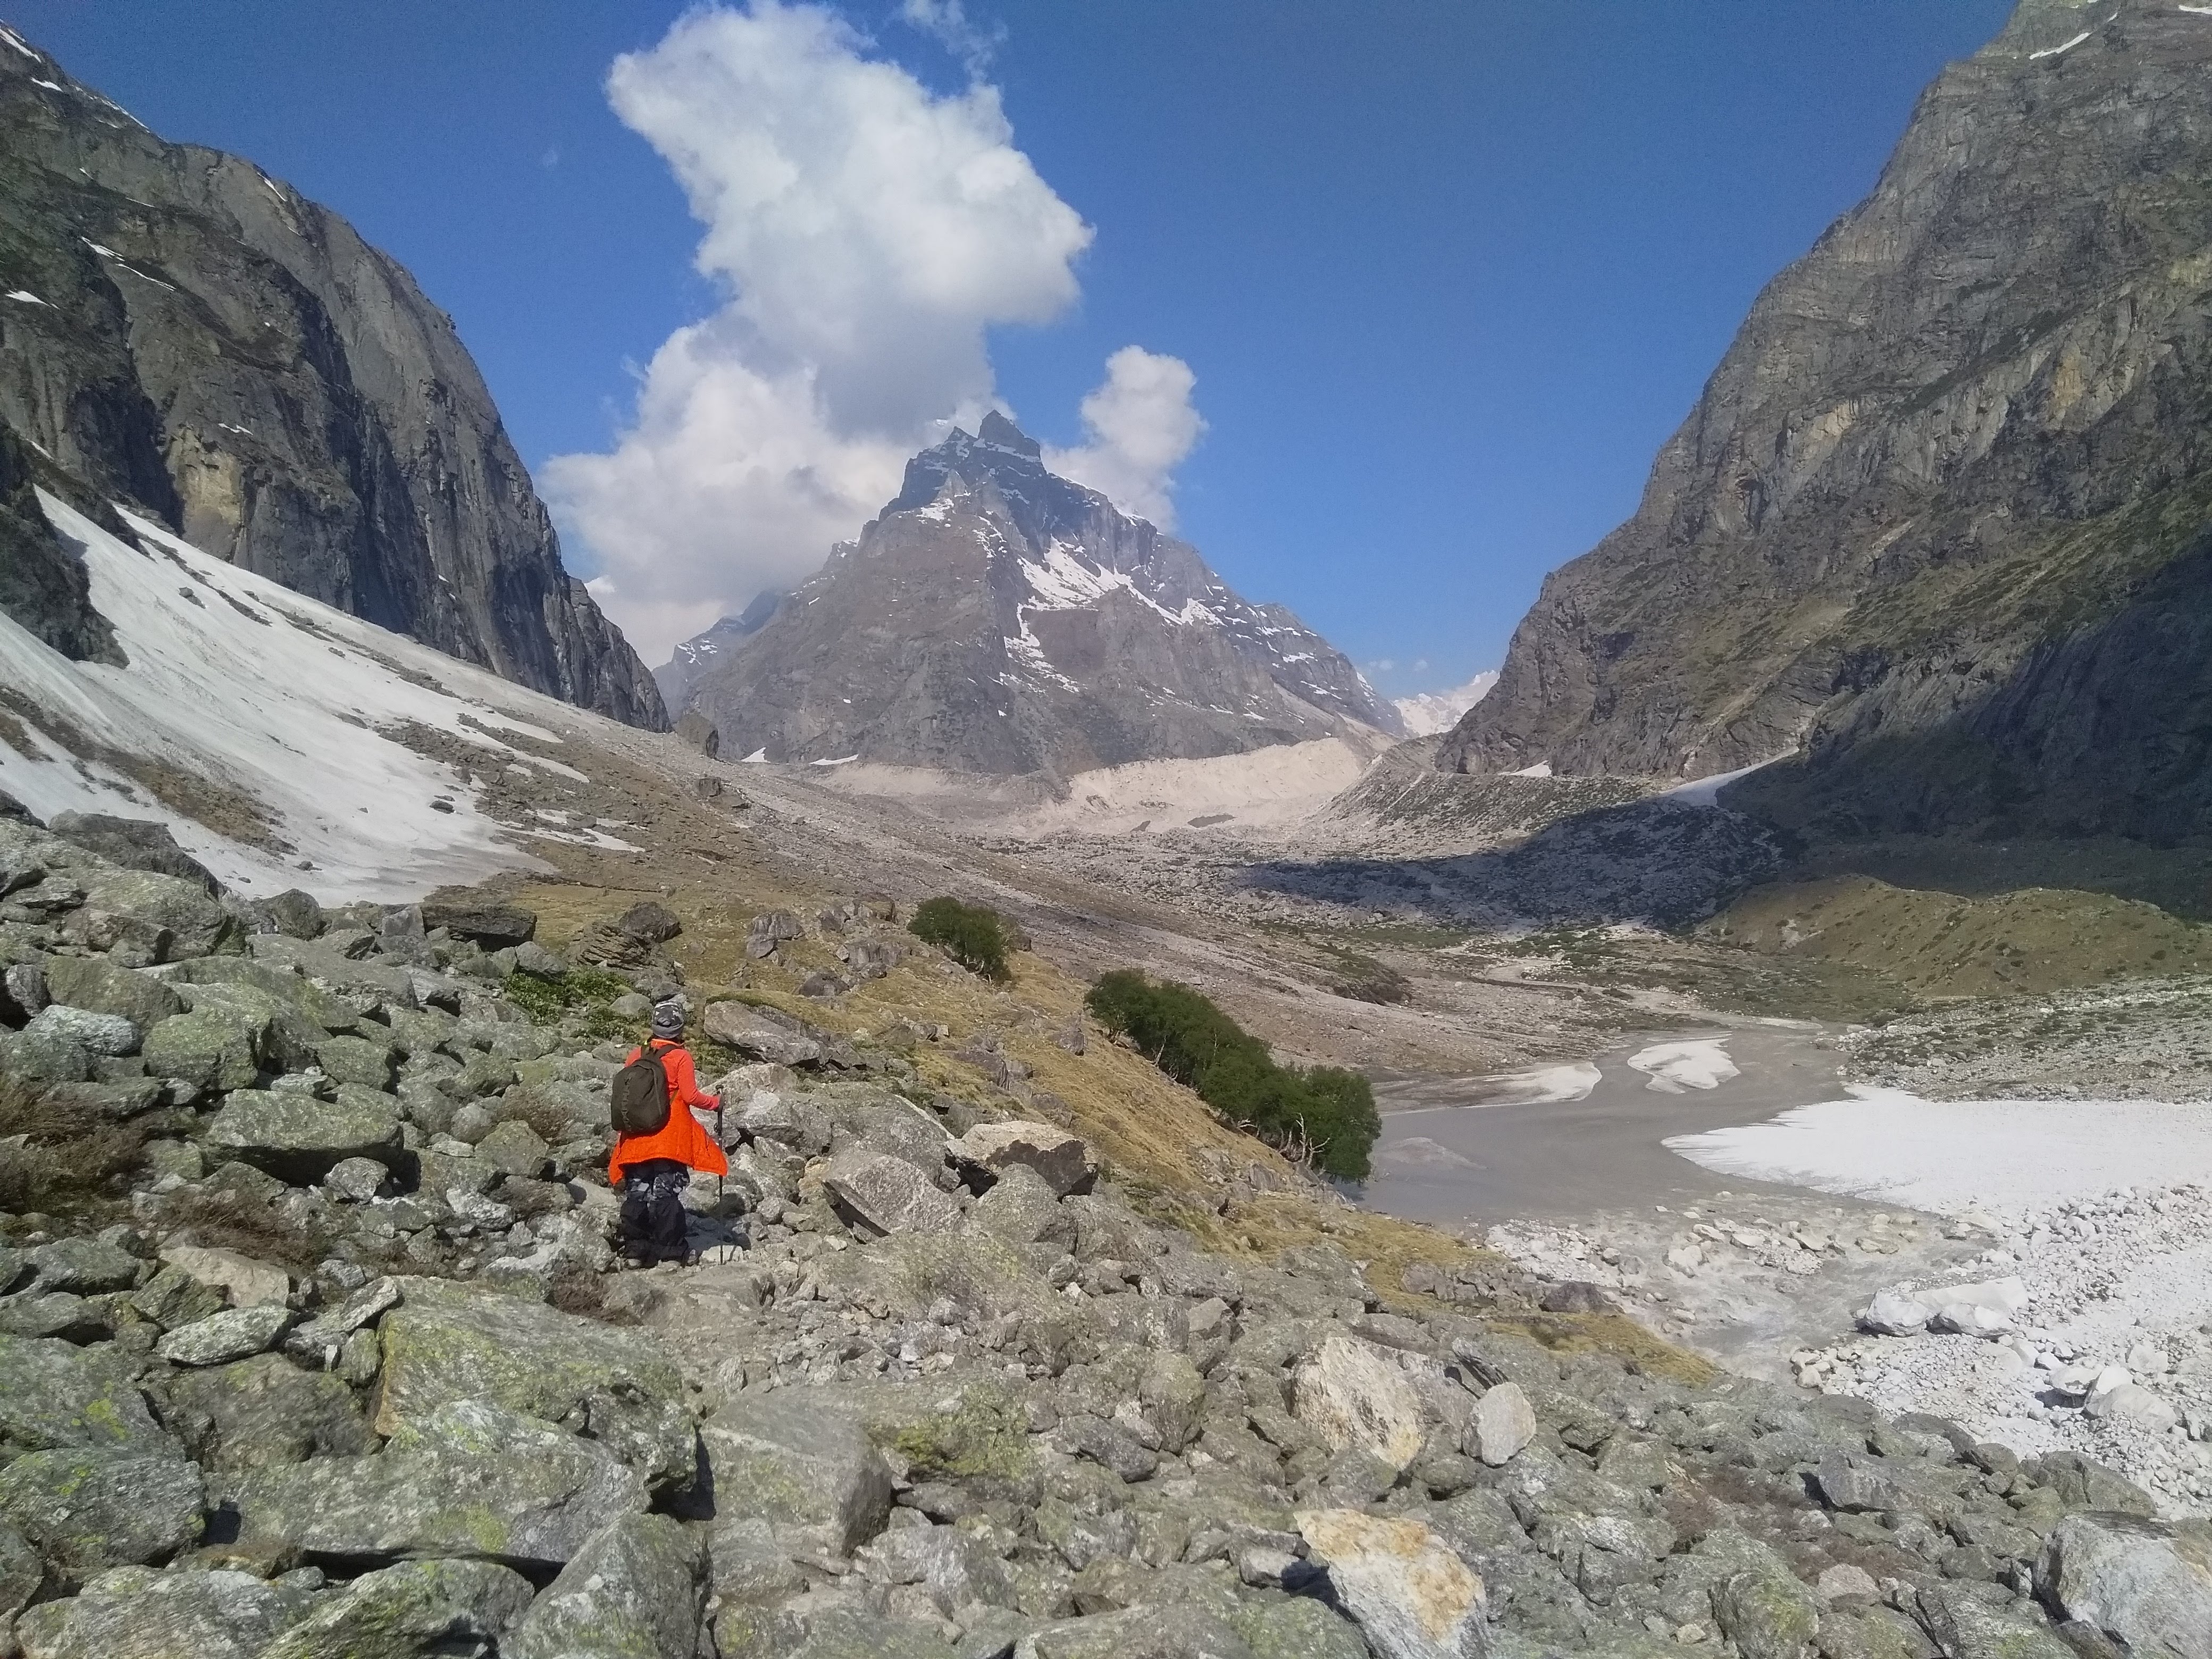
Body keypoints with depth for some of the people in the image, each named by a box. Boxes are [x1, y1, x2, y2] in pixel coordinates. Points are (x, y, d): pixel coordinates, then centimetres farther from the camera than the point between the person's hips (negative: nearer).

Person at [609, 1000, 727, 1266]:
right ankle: (669, 1250, 2)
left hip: (637, 1134, 4)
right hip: (671, 1135, -4)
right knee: (667, 1190, 1)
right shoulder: (680, 1056, -8)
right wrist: (715, 1102, 6)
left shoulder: (635, 1055, 6)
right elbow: (690, 1095, -11)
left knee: (637, 1190, 9)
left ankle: (634, 1248, 11)